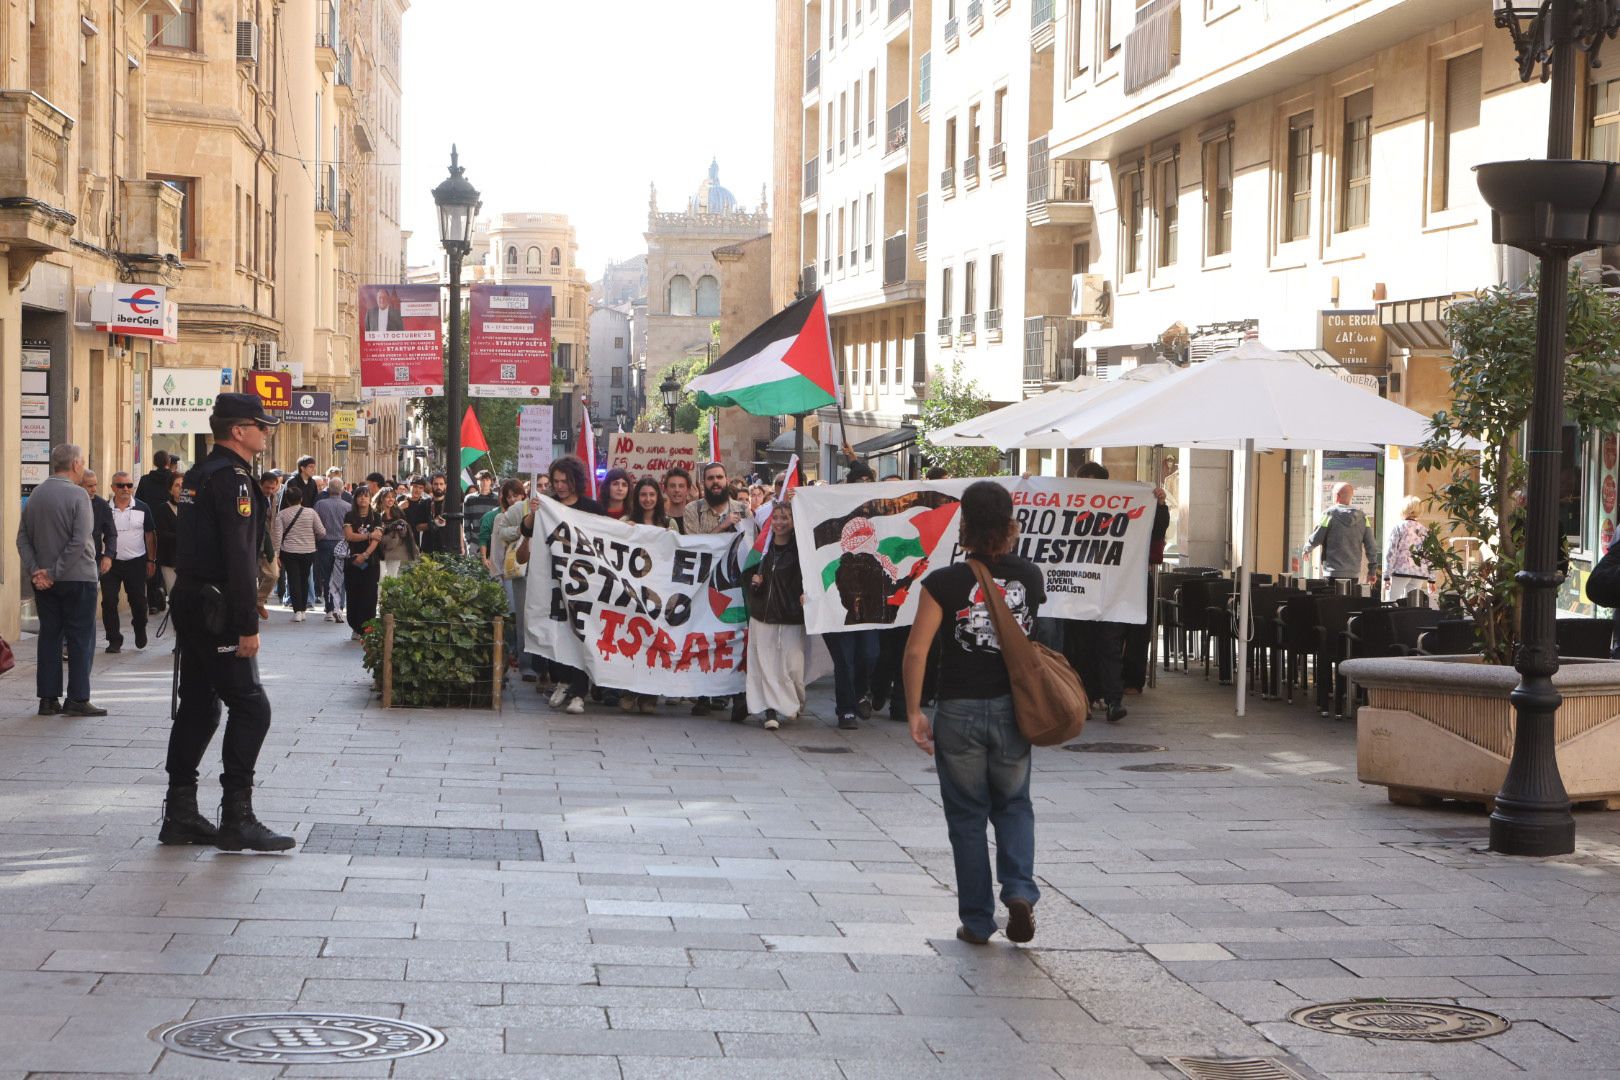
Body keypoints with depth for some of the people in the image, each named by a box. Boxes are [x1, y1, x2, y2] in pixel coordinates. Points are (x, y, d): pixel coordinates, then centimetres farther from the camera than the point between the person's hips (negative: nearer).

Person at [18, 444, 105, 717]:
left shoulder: (35, 495, 6)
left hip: (43, 581, 6)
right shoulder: (78, 495, -13)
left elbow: (23, 538, 4)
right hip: (78, 578, -6)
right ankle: (77, 699, -1)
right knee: (80, 638, 1)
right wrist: (55, 572, -15)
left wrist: (34, 570, -2)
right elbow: (79, 541, -20)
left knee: (49, 636, 10)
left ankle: (47, 698, 10)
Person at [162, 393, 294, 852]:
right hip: (216, 608, -10)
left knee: (197, 706, 12)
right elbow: (238, 557, -21)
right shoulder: (232, 478, -15)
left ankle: (180, 813, 15)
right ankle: (237, 819, -8)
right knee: (250, 706, -7)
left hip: (189, 602, 10)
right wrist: (248, 625, -21)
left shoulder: (199, 473, 16)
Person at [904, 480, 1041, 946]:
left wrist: (914, 711, -7)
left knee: (967, 816, 12)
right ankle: (1019, 890, -3)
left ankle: (977, 921, 16)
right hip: (1011, 710, 2)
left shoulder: (945, 583, -13)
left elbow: (916, 651, -17)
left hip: (959, 711, -2)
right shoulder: (1029, 576, -3)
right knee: (1013, 806, 20)